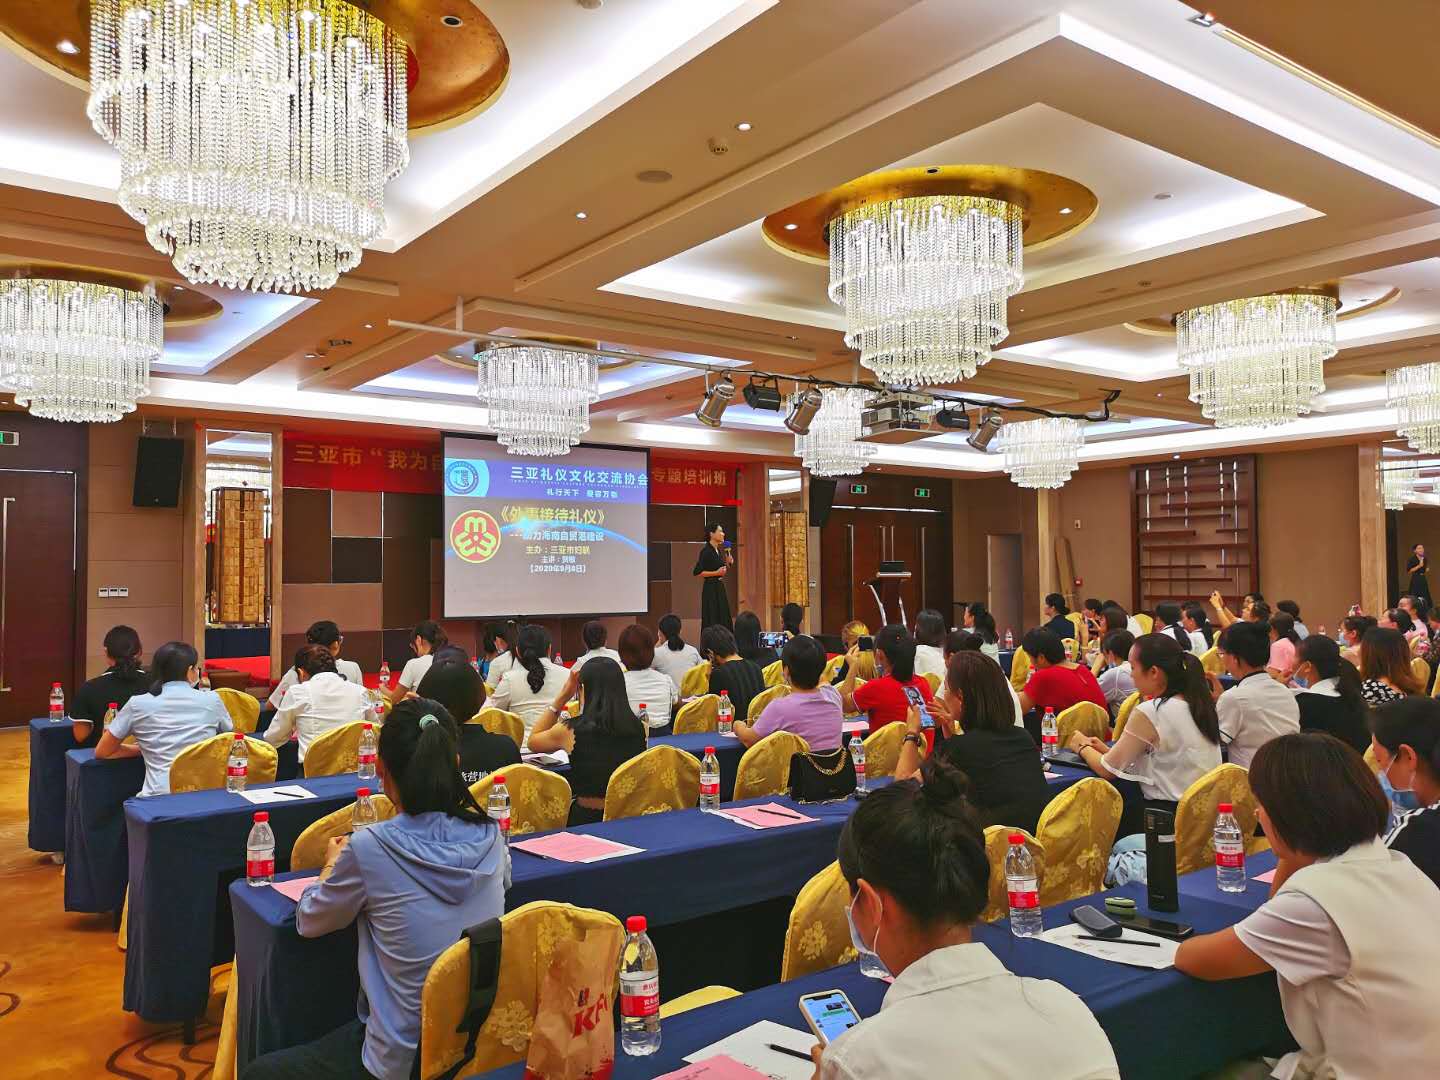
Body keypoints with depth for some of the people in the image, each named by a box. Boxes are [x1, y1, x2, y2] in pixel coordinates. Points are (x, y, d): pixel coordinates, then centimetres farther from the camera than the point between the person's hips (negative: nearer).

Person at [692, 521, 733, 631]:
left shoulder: (720, 550, 11)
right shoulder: (706, 551, -14)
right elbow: (697, 572, -17)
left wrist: (728, 562, 3)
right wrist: (716, 573, -19)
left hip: (720, 588, 9)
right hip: (711, 589, -9)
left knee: (724, 621, 9)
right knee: (712, 622, -6)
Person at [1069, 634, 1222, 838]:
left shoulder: (1148, 713, -18)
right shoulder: (1197, 703, 5)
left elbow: (1108, 770, -8)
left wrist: (1083, 748, 11)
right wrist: (1108, 750, 14)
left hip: (1170, 815, -8)